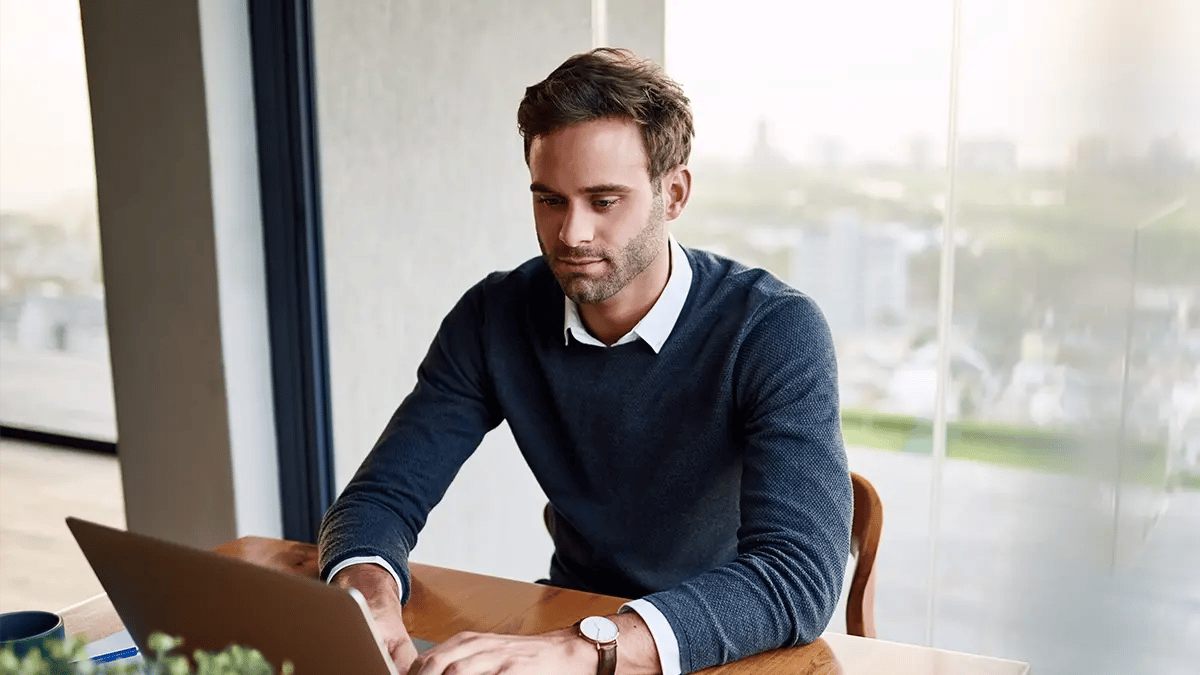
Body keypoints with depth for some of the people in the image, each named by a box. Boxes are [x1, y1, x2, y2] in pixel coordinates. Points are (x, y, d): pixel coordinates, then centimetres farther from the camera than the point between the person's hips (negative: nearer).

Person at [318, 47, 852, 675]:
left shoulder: (775, 333, -20)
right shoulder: (494, 318, -7)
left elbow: (801, 576, -30)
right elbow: (382, 494, -6)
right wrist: (367, 598, -29)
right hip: (571, 617, 3)